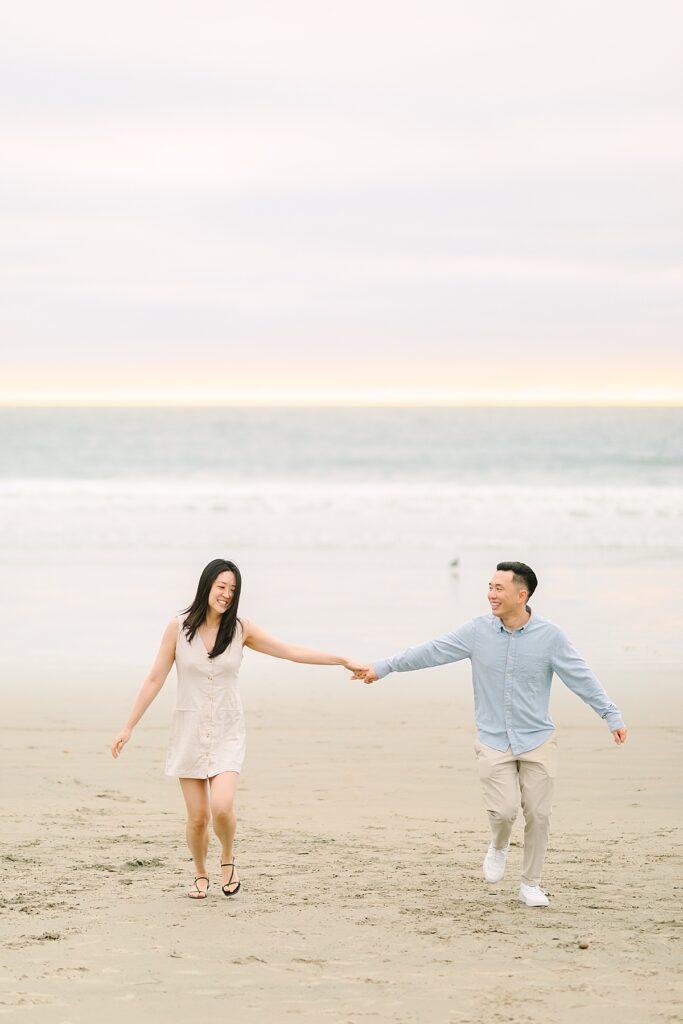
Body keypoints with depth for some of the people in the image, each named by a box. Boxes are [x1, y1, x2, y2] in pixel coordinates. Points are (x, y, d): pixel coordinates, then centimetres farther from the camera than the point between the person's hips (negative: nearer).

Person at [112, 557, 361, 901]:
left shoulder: (240, 629, -2)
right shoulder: (179, 627, -5)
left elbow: (292, 652, 2)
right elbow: (155, 679, 0)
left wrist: (343, 661, -2)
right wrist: (129, 727, 1)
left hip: (226, 731, 0)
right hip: (189, 730, 0)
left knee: (221, 807, -19)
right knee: (197, 816, -1)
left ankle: (228, 858, 12)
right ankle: (200, 875, 26)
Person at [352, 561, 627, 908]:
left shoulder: (549, 636, -6)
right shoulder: (478, 631, -3)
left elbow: (582, 678, -2)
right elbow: (431, 652, 0)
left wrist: (612, 716, -5)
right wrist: (381, 668, -1)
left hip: (537, 741, 0)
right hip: (493, 742, 0)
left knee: (538, 814, 1)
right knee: (503, 810, -13)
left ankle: (531, 884, 20)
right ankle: (498, 847, 23)